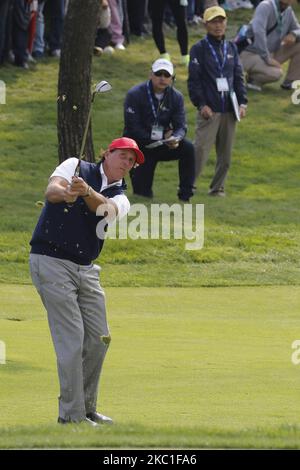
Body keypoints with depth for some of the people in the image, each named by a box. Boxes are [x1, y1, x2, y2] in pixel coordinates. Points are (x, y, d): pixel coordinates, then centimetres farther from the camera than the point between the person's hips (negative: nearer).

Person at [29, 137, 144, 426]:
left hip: (86, 270, 7)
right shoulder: (75, 167, 1)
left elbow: (106, 210, -15)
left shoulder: (120, 199, 10)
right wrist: (65, 193, -44)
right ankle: (71, 415, -9)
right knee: (72, 337, -12)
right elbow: (51, 190, -19)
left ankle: (86, 409, 22)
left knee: (98, 340, 8)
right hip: (51, 262, -7)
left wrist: (86, 192, -37)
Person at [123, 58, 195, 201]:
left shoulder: (176, 97, -1)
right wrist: (162, 136, -19)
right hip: (140, 145, -3)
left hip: (163, 142, 3)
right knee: (143, 194, -10)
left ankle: (185, 195, -20)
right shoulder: (135, 94, -12)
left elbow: (180, 126, -7)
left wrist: (175, 139, -32)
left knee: (188, 148, -25)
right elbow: (132, 128, -17)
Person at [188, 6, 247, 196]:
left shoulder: (231, 48, 15)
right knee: (201, 150, -13)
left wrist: (242, 102, 6)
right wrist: (201, 104, -12)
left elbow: (239, 77, 16)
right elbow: (194, 79, -4)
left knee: (226, 153, 6)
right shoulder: (199, 49, 0)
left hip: (229, 109, 5)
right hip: (209, 109, -5)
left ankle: (218, 188, 14)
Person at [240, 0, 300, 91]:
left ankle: (291, 82, 5)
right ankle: (251, 78, -4)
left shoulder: (288, 11, 4)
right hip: (251, 55, -8)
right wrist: (267, 59, -36)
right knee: (276, 73, -34)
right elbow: (258, 31, -34)